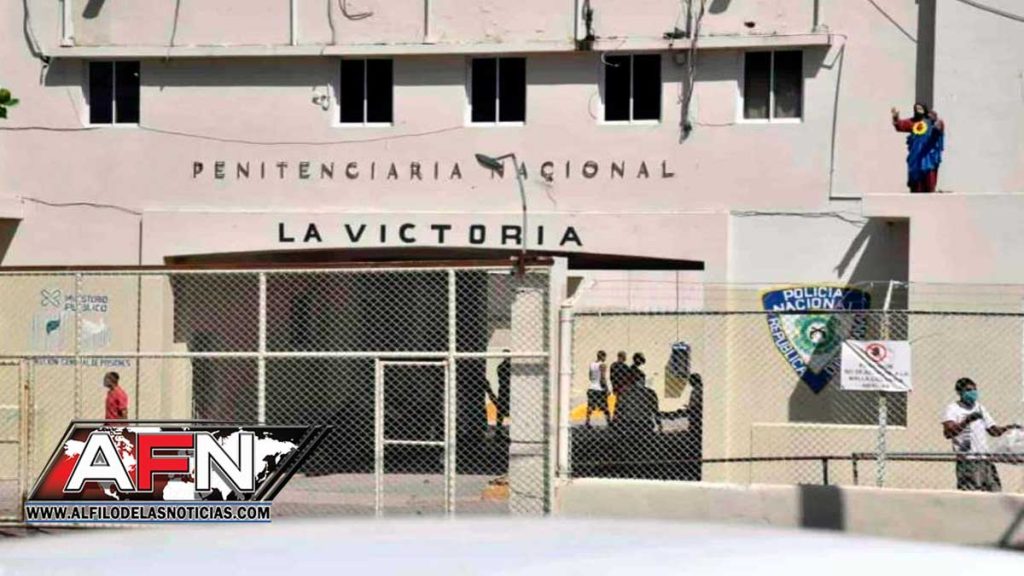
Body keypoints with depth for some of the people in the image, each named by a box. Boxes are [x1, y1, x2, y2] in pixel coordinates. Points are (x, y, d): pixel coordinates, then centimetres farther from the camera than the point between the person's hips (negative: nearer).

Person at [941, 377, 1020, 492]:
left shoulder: (980, 408, 17)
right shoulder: (952, 409, -4)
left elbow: (993, 430, 21)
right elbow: (948, 433, -20)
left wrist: (1007, 428, 1)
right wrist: (967, 421, -33)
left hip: (985, 460, 7)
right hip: (967, 460, -7)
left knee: (995, 491, 1)